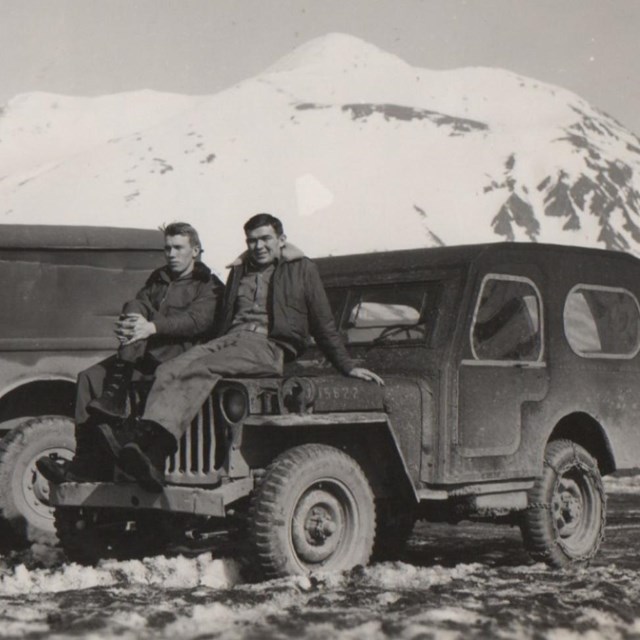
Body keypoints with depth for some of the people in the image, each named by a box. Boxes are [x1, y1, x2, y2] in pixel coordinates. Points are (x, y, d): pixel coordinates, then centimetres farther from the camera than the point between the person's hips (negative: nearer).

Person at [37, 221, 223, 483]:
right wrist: (128, 321, -16)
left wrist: (152, 327, -29)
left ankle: (109, 406, -37)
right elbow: (137, 304, 10)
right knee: (90, 378, -16)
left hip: (181, 355, -6)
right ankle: (86, 463, -24)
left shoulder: (209, 286, 5)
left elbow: (198, 320, -14)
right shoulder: (158, 279, 26)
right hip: (144, 354, 6)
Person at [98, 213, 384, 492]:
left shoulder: (301, 270, 14)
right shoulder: (239, 272, 28)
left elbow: (323, 324, 15)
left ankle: (150, 446, -49)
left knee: (201, 371, -34)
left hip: (269, 346, -5)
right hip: (230, 339, 5)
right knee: (168, 371, -24)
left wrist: (347, 367, 11)